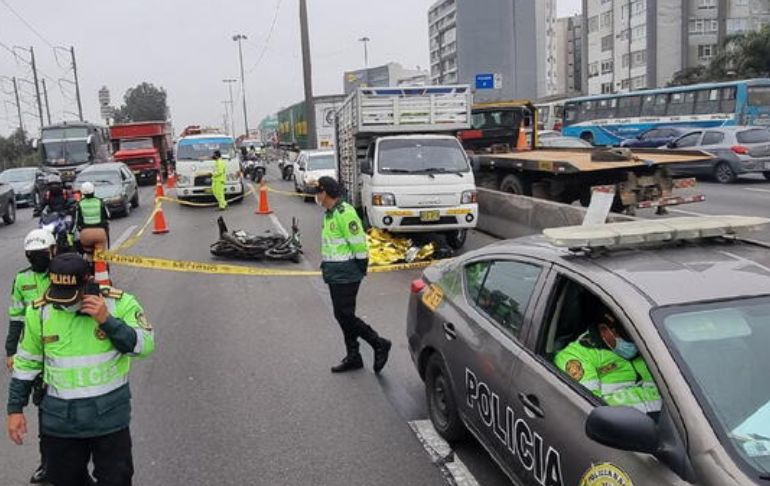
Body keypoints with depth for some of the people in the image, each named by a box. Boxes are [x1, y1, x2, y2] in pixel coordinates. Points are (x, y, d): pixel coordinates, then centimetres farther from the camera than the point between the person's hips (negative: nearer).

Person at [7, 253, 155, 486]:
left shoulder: (120, 303, -12)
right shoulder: (39, 311, -4)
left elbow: (145, 345, -15)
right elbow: (27, 362, 7)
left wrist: (107, 320, -25)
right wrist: (15, 409, 8)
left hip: (109, 415, -2)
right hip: (60, 419, 2)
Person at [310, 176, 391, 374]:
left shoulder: (344, 213, -18)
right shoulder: (330, 214, 14)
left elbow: (358, 243, -20)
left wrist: (362, 268, -15)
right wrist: (326, 265, 18)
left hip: (345, 274, -10)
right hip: (335, 274, 10)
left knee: (345, 315, -9)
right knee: (342, 316, 13)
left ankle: (379, 344, 4)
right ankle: (353, 357, 23)